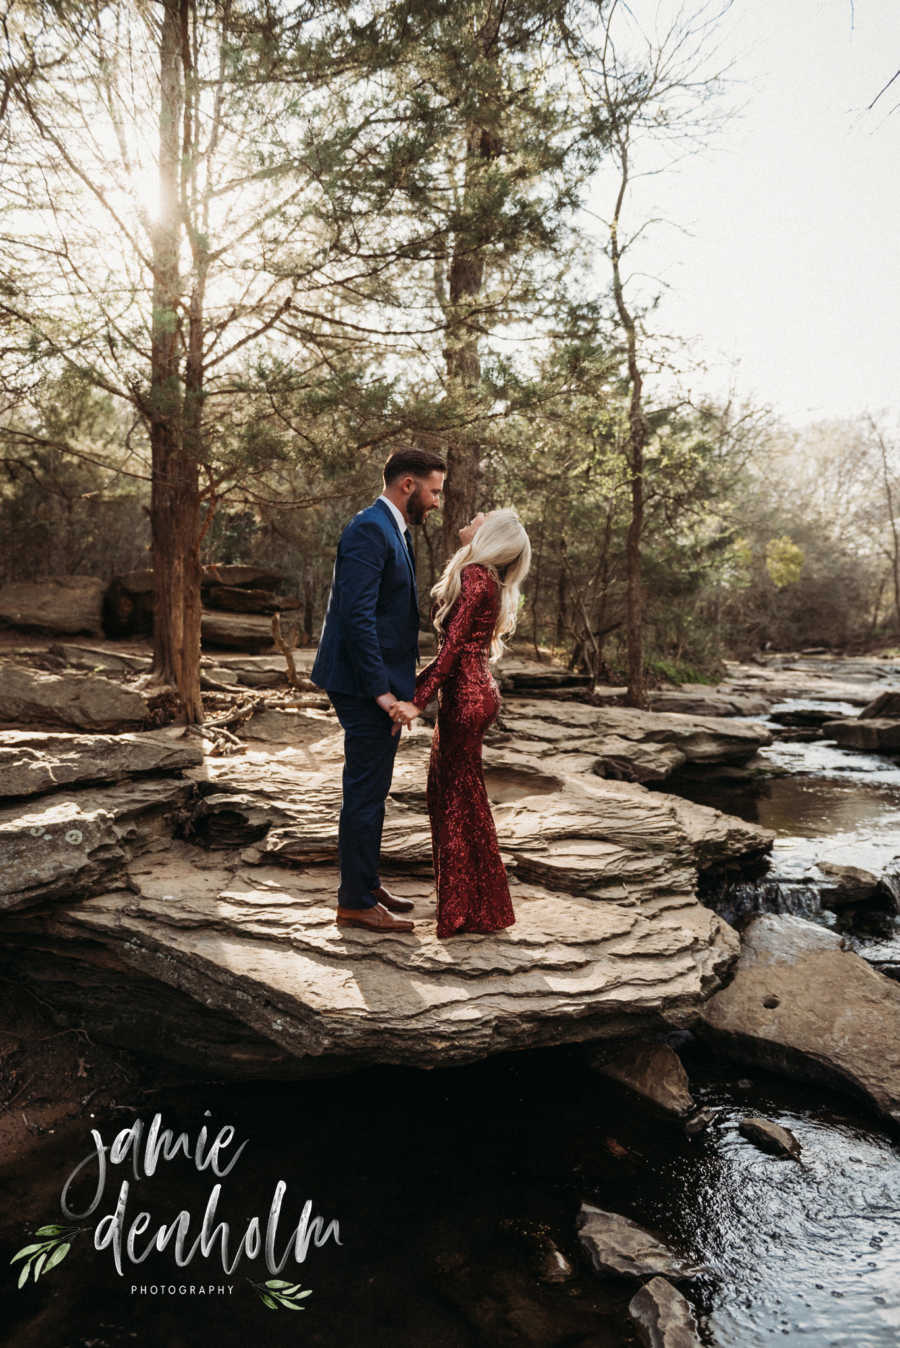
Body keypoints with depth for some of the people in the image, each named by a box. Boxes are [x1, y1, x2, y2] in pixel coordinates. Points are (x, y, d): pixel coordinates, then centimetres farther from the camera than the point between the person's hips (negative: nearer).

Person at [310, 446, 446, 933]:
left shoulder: (393, 531, 17)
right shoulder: (370, 530, -16)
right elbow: (357, 615, -23)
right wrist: (380, 689, -24)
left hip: (380, 683, 10)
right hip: (366, 685, -10)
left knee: (371, 789, 18)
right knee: (365, 791, -2)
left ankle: (365, 885, 31)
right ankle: (356, 902, 10)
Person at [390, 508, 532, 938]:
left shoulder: (474, 577, -15)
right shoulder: (482, 578, 13)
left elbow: (453, 647, -21)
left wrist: (418, 701, -23)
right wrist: (414, 683, 23)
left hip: (466, 695, -10)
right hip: (469, 691, 10)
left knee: (461, 797, 1)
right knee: (445, 787, 18)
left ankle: (478, 909, 14)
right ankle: (460, 896, 32)